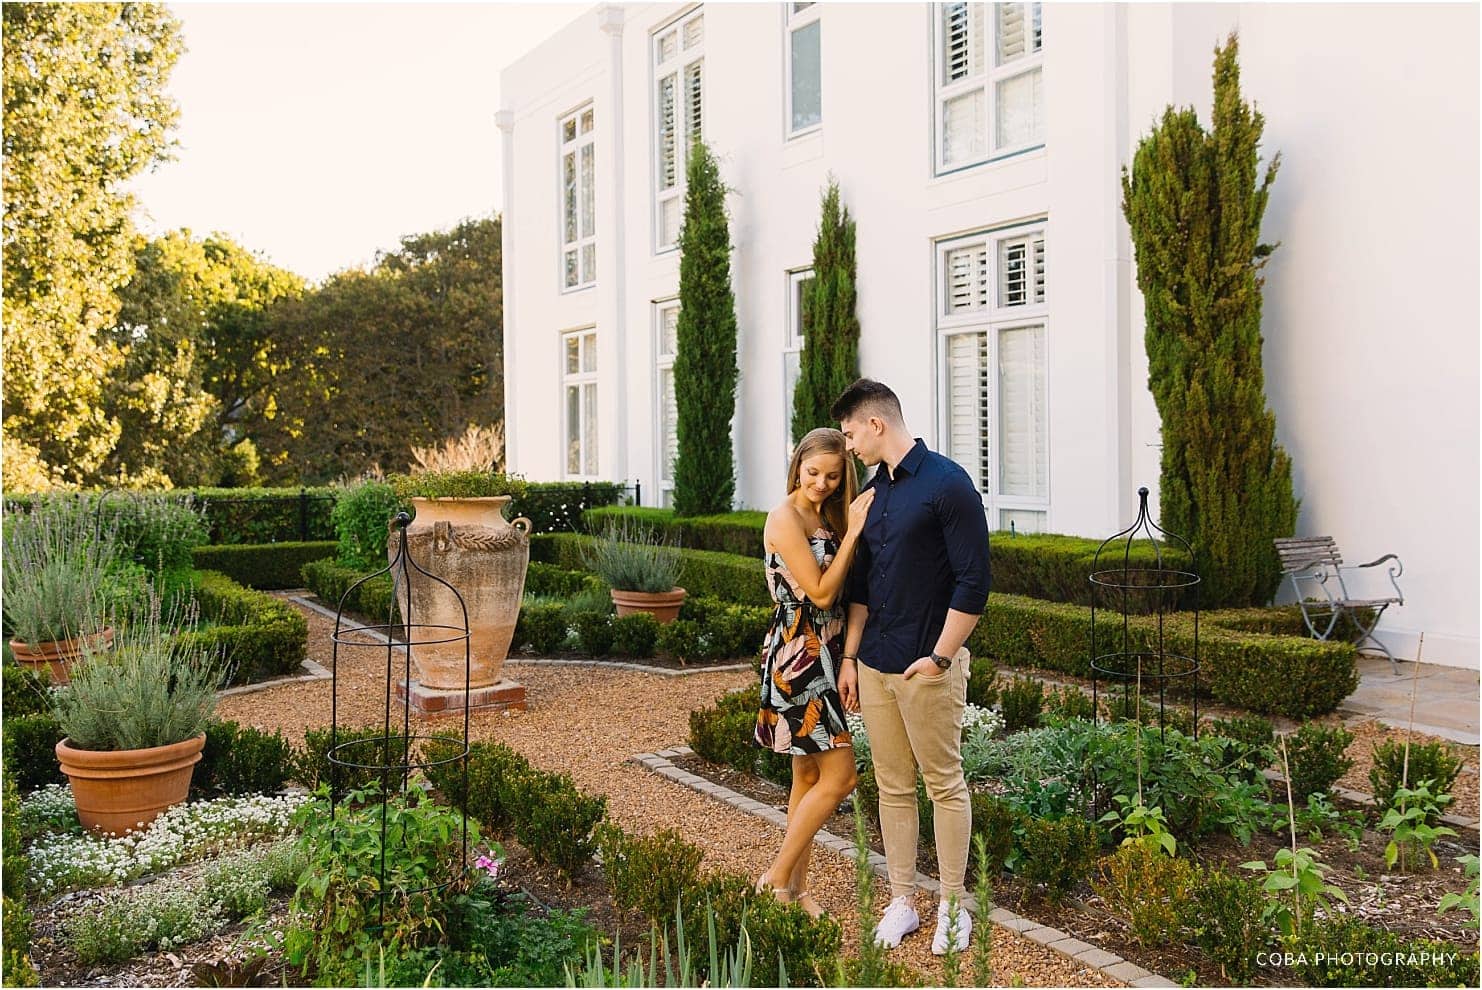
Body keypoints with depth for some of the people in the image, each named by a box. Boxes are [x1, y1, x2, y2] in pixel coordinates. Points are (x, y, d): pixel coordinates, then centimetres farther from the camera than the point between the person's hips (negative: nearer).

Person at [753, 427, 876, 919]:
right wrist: (852, 532, -16)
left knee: (809, 775, 13)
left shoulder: (826, 517, 12)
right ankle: (779, 875, 7)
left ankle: (796, 887, 23)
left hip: (824, 656, 9)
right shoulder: (785, 517, -14)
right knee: (839, 776, -7)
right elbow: (820, 593, -17)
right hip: (797, 657, -9)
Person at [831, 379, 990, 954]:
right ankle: (901, 902, 23)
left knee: (945, 784, 6)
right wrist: (850, 657, 13)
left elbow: (973, 581, -15)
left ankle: (953, 907, 19)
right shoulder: (872, 493, 10)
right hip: (875, 666, 7)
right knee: (892, 787, 12)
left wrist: (940, 657, -14)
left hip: (928, 666, -7)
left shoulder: (947, 483, -12)